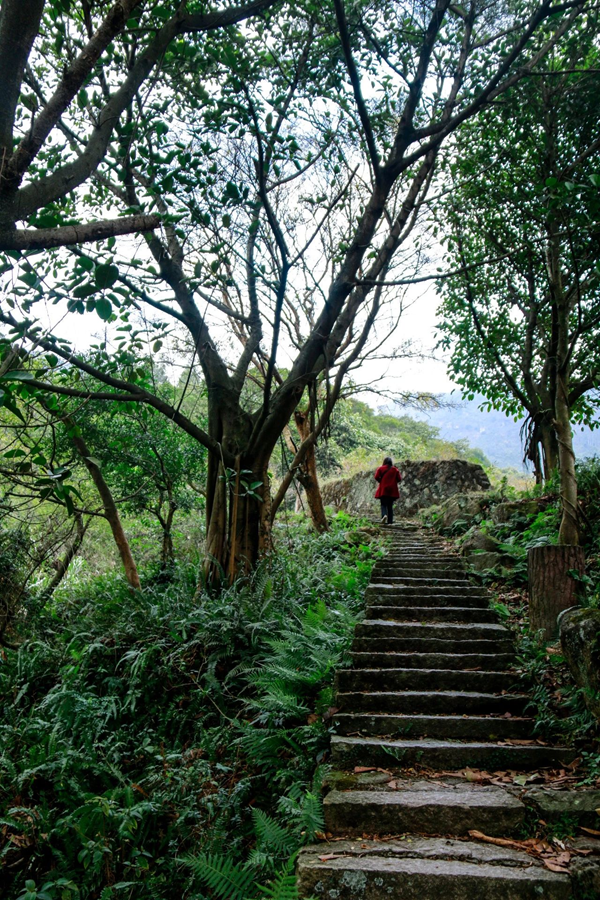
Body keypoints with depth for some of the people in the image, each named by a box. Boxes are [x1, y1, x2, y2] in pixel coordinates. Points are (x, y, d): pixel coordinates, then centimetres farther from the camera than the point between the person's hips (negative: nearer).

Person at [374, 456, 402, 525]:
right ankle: (389, 521, 3)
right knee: (390, 505, 8)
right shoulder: (395, 469, 6)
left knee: (383, 504, 3)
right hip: (392, 490, 2)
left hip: (383, 490, -2)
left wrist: (381, 482, 9)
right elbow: (399, 479, 3)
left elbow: (376, 477, -9)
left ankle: (384, 515, -26)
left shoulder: (381, 468, -1)